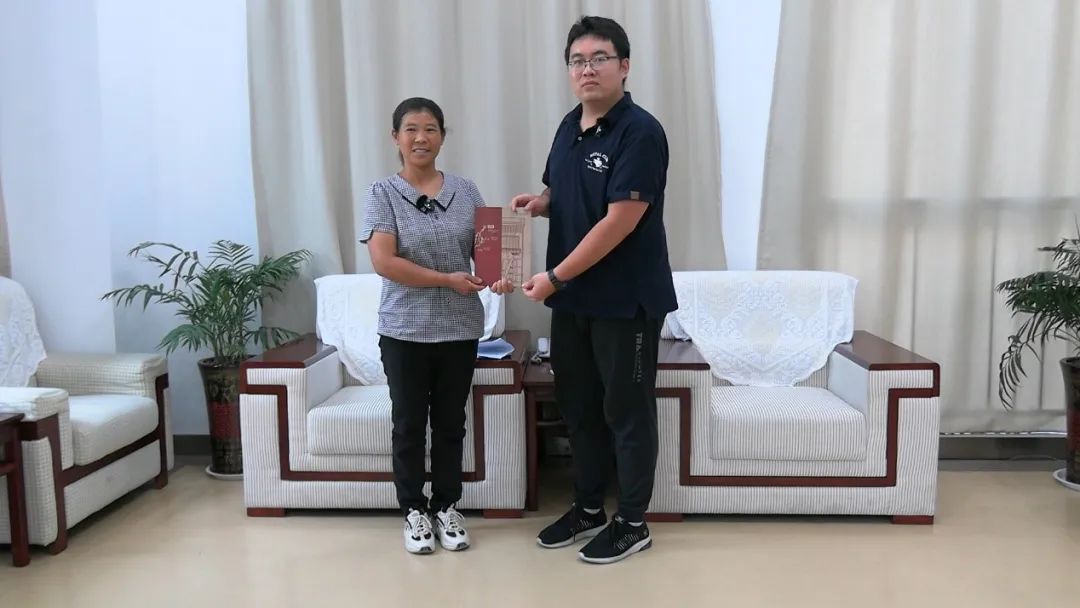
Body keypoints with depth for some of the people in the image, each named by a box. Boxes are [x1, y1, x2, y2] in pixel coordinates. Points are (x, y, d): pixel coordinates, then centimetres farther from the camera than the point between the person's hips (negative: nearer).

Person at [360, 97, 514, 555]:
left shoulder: (466, 191, 4)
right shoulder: (383, 194, -5)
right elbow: (382, 261, -15)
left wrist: (498, 275, -16)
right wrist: (447, 280, -19)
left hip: (459, 328, 2)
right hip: (404, 330, -2)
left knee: (451, 422, 13)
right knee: (409, 423, 9)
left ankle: (446, 507, 29)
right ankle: (414, 510, 26)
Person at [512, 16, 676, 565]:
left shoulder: (640, 132, -15)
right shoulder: (570, 127, 10)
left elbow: (619, 221, -21)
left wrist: (555, 277, -19)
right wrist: (536, 202, 0)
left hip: (627, 299, -8)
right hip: (573, 296, 8)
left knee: (627, 411, 5)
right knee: (578, 406, 16)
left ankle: (632, 524, 21)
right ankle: (588, 509, 33)